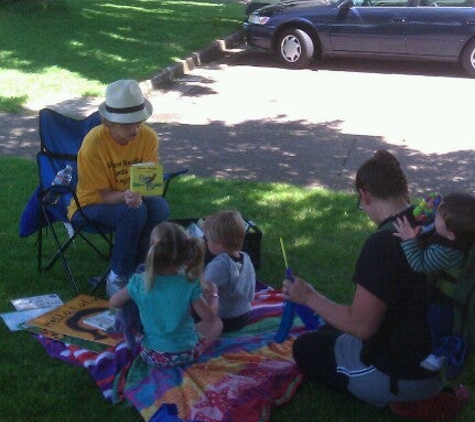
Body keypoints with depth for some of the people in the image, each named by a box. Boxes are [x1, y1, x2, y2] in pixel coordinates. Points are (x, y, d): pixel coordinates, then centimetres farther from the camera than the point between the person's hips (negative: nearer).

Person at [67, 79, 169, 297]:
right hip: (91, 205, -4)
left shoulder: (148, 137, -13)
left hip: (134, 199, 4)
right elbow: (101, 195, -19)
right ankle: (117, 278, -16)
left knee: (160, 207, -28)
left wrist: (140, 194, -32)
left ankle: (138, 270, -10)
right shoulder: (93, 144, -24)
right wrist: (126, 196, -42)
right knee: (135, 213, -33)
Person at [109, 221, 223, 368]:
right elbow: (209, 317, -10)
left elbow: (113, 303, -1)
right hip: (186, 354, -2)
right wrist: (213, 294, 8)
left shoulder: (140, 283, -18)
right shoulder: (189, 285, -21)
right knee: (217, 323, 21)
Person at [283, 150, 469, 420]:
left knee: (305, 348, 16)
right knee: (331, 332, 28)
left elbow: (361, 325, -25)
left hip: (399, 375, -8)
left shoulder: (383, 244, -28)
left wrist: (309, 297, -11)